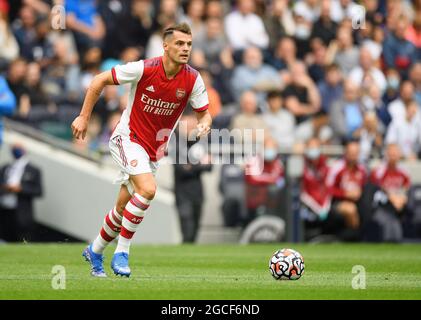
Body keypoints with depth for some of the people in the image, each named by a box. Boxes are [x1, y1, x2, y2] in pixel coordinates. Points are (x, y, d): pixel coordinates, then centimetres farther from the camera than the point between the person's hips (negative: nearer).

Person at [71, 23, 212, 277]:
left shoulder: (193, 80, -9)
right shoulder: (144, 69, -19)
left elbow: (205, 114, 1)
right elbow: (100, 81, -8)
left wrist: (204, 124, -23)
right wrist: (84, 117, -7)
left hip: (154, 149, 5)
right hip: (128, 138, -5)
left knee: (124, 207, 12)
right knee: (147, 189, -28)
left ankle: (95, 252, 35)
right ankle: (122, 252, -17)